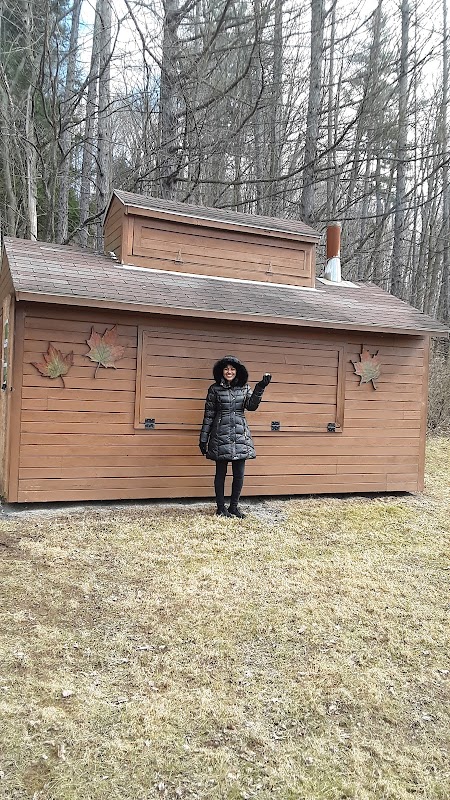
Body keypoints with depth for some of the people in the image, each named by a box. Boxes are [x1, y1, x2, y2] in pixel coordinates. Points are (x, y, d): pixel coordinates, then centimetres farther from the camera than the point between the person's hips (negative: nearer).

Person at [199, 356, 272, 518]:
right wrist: (203, 438, 2)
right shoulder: (215, 389, 2)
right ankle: (221, 507, 16)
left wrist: (260, 388, -19)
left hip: (241, 435, 2)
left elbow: (251, 405, -7)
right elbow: (208, 415, 3)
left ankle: (234, 506, 18)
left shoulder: (244, 388, 8)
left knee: (239, 474, 4)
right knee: (221, 472, 4)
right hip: (221, 435, -2)